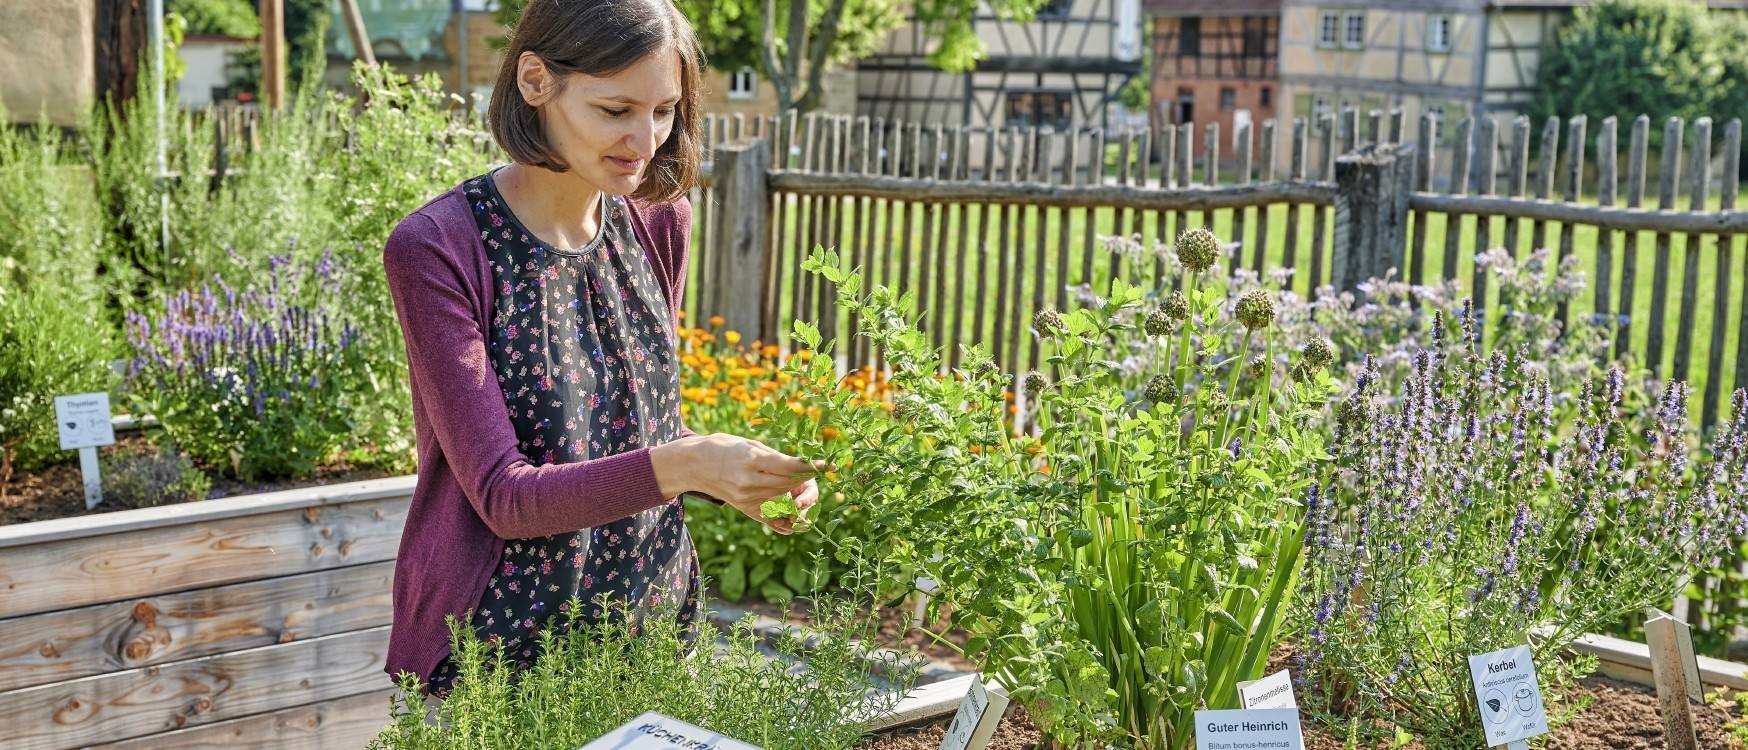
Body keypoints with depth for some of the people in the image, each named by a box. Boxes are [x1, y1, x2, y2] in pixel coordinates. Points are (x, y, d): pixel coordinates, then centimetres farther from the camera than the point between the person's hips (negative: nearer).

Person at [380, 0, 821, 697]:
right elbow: (502, 494, -21)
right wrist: (678, 466, -34)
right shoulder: (435, 249, -18)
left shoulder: (659, 221, -1)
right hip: (504, 640, -5)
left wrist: (734, 474, -10)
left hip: (653, 612, 5)